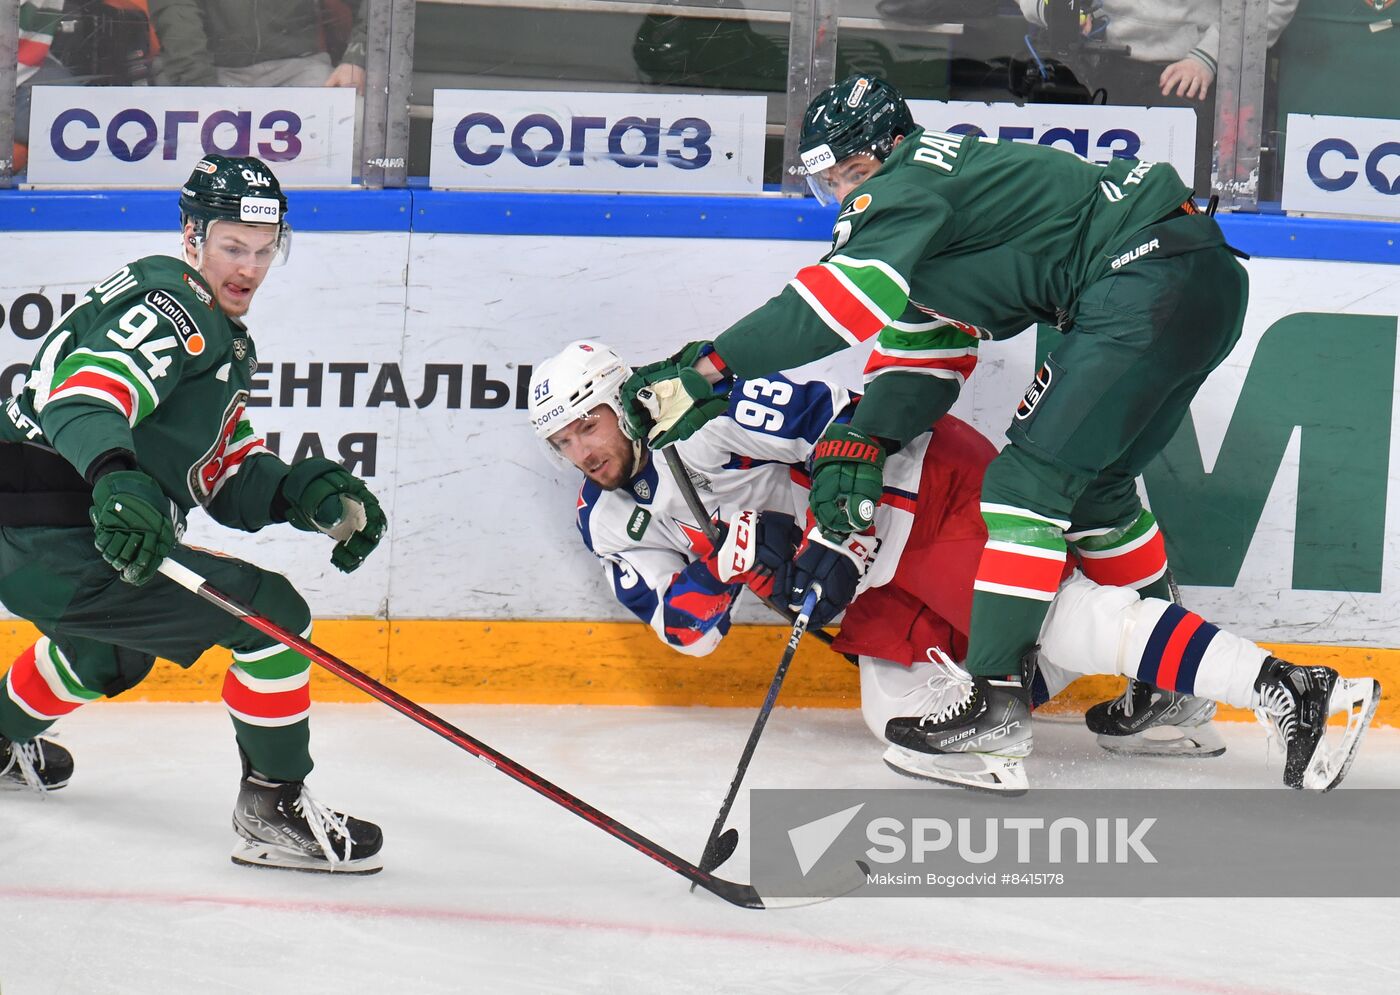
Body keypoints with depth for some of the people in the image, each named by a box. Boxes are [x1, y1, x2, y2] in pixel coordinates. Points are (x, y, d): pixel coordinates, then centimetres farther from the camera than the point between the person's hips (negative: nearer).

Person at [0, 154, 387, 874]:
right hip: (66, 544, -11)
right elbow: (88, 391, -33)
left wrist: (307, 492, -2)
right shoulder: (173, 307, -13)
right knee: (272, 615, -15)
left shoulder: (222, 339, 20)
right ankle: (273, 810, -8)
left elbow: (225, 480, 16)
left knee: (114, 647, 42)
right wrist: (116, 478, -51)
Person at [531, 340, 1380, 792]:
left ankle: (1291, 693, -30)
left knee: (1051, 618, -25)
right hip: (876, 590, 9)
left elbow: (845, 422, -17)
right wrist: (733, 564, -17)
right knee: (904, 717, -5)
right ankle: (1160, 703, -3)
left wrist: (834, 547, -21)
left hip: (918, 485, -9)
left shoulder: (705, 417, -17)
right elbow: (688, 629, 3)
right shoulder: (609, 523, 7)